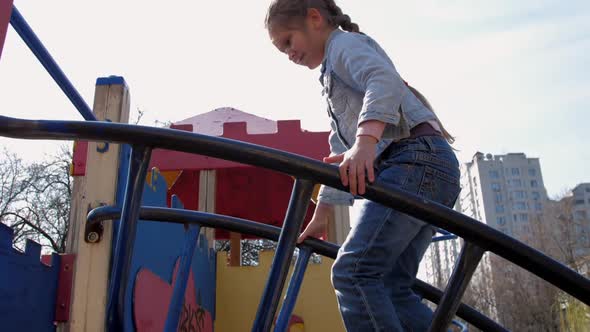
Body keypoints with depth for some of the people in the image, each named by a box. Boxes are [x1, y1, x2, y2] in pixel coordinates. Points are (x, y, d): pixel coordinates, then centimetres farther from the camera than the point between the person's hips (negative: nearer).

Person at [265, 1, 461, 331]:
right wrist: (320, 216, 32)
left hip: (418, 157, -10)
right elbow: (341, 155, 35)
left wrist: (365, 142, -37)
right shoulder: (333, 76, 35)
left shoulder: (345, 42, 6)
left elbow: (384, 80, -19)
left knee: (353, 271, -21)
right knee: (393, 288, 4)